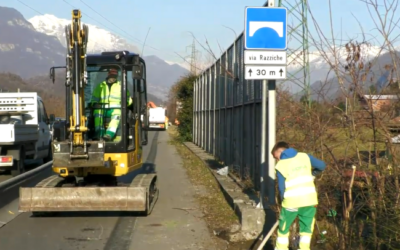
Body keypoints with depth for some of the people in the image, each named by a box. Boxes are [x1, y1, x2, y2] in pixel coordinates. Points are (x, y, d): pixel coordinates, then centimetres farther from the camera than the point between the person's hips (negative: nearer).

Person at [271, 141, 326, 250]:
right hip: (310, 199, 3)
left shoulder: (281, 166, -4)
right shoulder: (305, 156, 4)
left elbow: (282, 188, -3)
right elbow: (322, 166, 6)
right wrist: (311, 175, 22)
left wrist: (284, 199, 12)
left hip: (292, 202, -3)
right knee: (307, 228, 16)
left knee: (283, 229, 16)